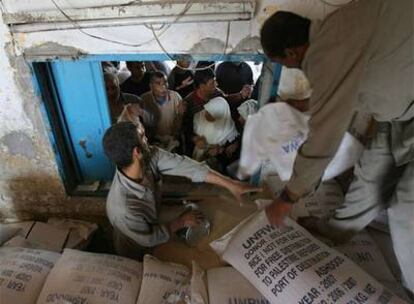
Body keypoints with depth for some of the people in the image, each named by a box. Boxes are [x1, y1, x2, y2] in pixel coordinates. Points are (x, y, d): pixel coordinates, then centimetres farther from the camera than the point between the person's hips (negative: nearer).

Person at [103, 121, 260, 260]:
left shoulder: (149, 156, -29)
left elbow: (183, 165, -27)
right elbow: (150, 239, -27)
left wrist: (230, 184, -26)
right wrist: (182, 222, -17)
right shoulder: (123, 209, -43)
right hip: (139, 253, -5)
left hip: (154, 221, 5)